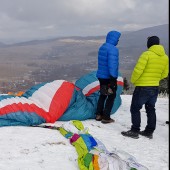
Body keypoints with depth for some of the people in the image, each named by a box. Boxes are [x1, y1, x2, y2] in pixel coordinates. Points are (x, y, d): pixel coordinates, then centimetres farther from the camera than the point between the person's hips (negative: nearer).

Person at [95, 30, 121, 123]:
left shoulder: (102, 47, 9)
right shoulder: (113, 49, -19)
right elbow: (112, 64, -25)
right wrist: (113, 78, -23)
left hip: (101, 76, 8)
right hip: (109, 77, -8)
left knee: (103, 95, 20)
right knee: (111, 96, 4)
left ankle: (98, 115, 22)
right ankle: (106, 117, 5)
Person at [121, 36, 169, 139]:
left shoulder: (147, 54, -16)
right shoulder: (165, 57, 5)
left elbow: (138, 70, -19)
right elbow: (164, 74, 12)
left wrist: (133, 80, -2)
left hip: (143, 87, -7)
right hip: (155, 87, 7)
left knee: (135, 108, 3)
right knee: (150, 109, 16)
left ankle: (135, 131, 3)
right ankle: (149, 131, 22)